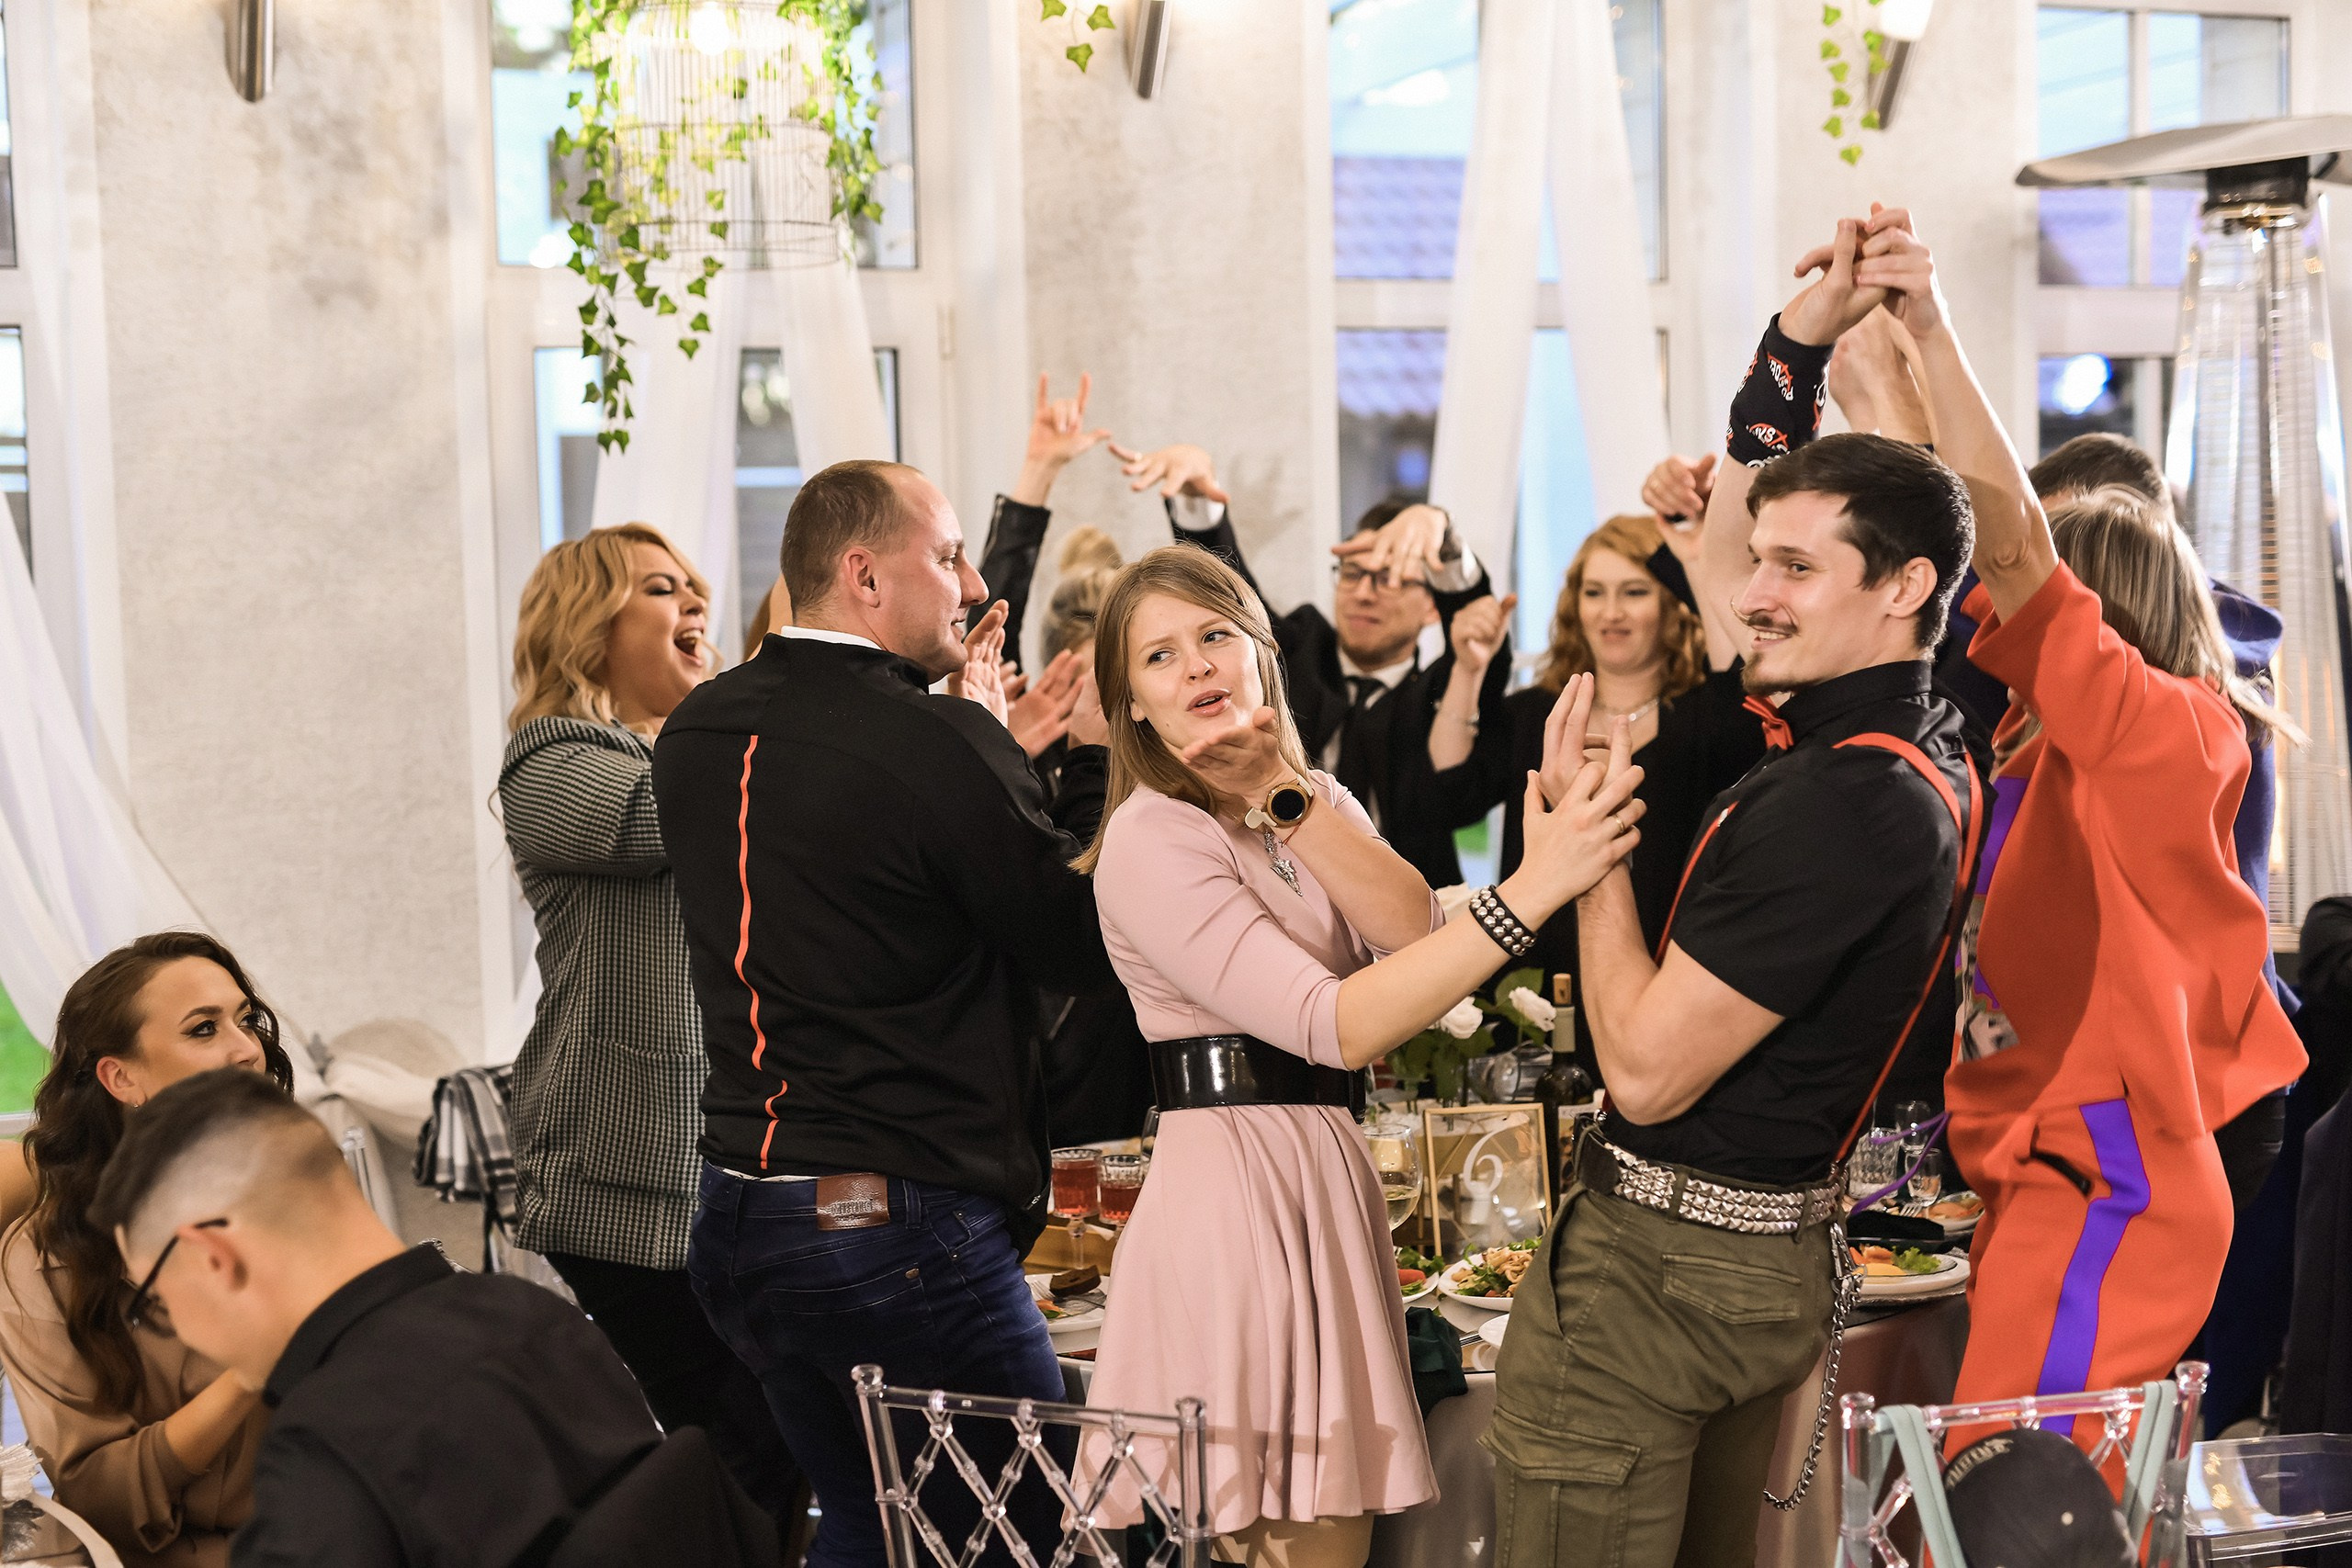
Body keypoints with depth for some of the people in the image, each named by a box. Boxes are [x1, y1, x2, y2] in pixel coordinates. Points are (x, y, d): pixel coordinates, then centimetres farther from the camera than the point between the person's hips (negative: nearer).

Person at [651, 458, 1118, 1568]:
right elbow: (1080, 951, -10)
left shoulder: (695, 734, 7)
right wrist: (1100, 755, -1)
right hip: (899, 1225, -8)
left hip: (736, 1218, 8)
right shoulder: (933, 744, -17)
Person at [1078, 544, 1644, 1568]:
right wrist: (1533, 887, -26)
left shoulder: (1322, 801, 14)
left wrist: (1283, 792, -12)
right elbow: (1337, 1024, -22)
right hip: (1231, 1183, -7)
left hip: (1330, 1176, 7)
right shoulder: (1150, 839, -12)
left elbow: (1417, 932, -6)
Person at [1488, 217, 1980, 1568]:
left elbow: (1647, 1068, -22)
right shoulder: (1918, 744, 5)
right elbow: (1727, 552, 19)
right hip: (1780, 1261, 10)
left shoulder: (1839, 804, -25)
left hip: (1658, 1264, -10)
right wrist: (1802, 338, 12)